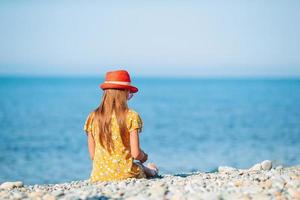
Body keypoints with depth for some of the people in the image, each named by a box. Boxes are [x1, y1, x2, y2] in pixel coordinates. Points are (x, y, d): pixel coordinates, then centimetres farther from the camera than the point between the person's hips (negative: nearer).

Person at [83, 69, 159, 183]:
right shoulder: (131, 117, -10)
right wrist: (144, 157, 11)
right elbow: (136, 154, -12)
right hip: (126, 175, -3)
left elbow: (92, 156, 3)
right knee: (153, 167, 33)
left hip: (98, 177, 4)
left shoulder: (92, 117, 0)